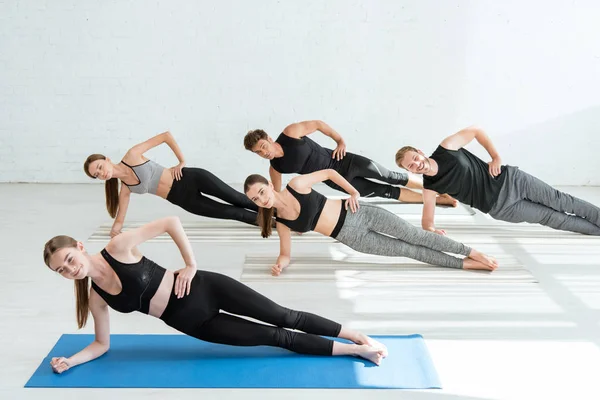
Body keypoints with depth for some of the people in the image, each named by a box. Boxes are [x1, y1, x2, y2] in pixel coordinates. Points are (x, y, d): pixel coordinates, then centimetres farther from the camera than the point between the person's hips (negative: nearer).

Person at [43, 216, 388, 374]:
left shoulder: (119, 247, -15)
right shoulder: (95, 297, -3)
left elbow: (171, 222, -13)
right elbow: (102, 344, 9)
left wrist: (191, 265, -11)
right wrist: (70, 361, -5)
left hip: (202, 288, -3)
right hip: (189, 321, 3)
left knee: (282, 317, -1)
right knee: (276, 337, 1)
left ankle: (358, 336, 17)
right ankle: (354, 350, 13)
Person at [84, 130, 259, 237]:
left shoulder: (132, 155, -14)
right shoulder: (124, 188, -1)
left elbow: (166, 135, -12)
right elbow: (120, 220, 7)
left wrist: (182, 161, -10)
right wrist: (115, 229, -16)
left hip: (190, 179, -3)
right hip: (183, 198, 3)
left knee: (237, 199, 1)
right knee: (233, 212, 2)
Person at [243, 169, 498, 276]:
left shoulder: (296, 185, -12)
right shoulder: (281, 223, -4)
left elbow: (329, 172, 0)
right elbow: (286, 254, 5)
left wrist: (354, 192, -6)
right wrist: (280, 264, -18)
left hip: (358, 213, -2)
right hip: (352, 238, 2)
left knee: (415, 236, -3)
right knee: (408, 250, 0)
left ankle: (471, 252, 11)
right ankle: (463, 264, 10)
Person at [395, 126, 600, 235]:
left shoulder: (447, 147, -16)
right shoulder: (430, 188, -13)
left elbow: (475, 130, -2)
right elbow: (427, 220, -8)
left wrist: (496, 156, -8)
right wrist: (431, 228, -33)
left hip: (509, 179, 0)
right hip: (500, 206, 1)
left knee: (561, 201, 4)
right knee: (551, 218, 5)